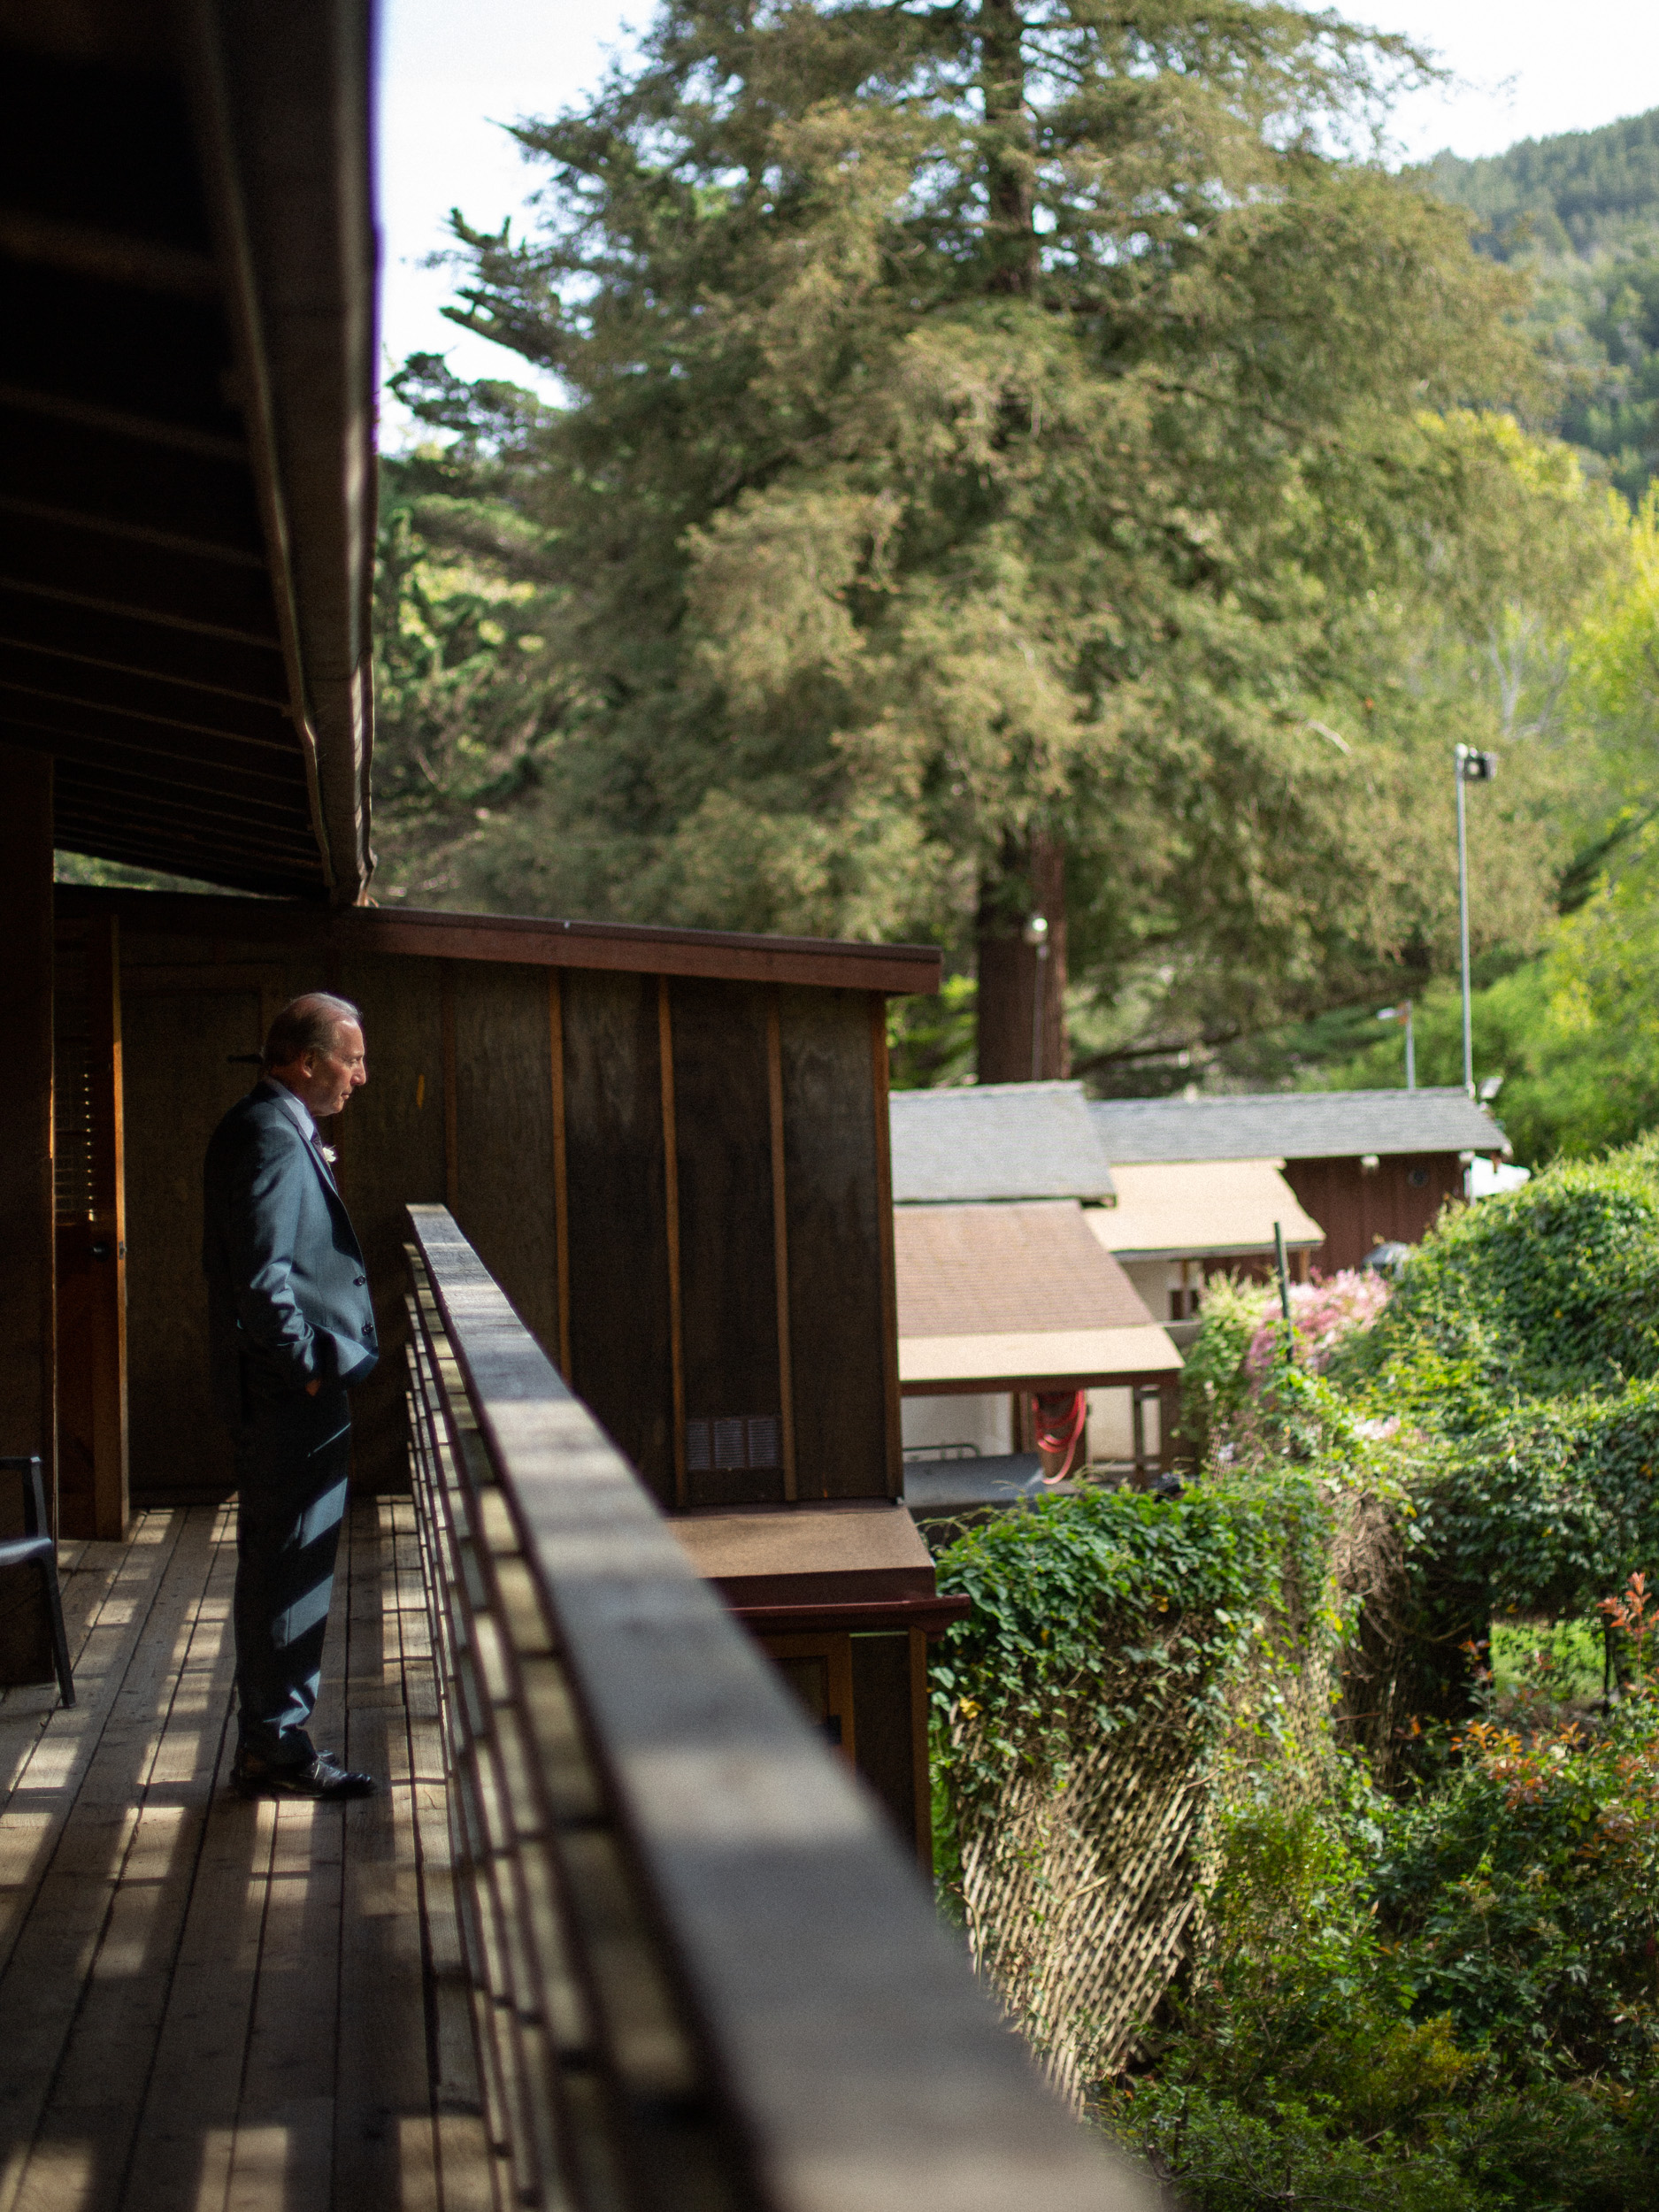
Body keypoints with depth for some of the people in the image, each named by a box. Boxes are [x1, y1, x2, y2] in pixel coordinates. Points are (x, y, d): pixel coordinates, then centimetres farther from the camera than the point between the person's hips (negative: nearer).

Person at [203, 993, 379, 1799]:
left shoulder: (269, 1130, 17)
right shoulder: (272, 1137, -17)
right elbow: (261, 1276, -24)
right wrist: (304, 1367, -18)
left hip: (284, 1395, 11)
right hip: (293, 1398, -11)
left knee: (279, 1566, 15)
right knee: (289, 1568, -4)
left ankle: (268, 1740, 23)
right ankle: (275, 1747, 3)